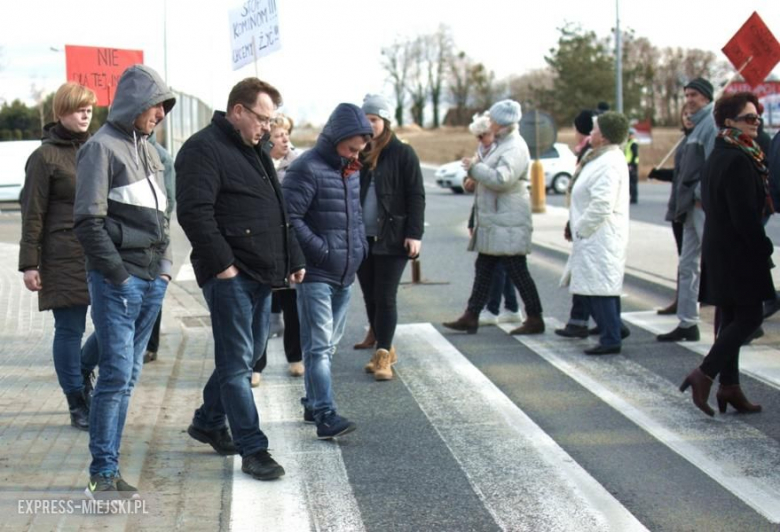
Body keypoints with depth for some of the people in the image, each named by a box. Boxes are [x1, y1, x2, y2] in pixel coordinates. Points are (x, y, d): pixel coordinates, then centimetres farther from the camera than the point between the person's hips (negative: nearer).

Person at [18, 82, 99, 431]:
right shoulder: (45, 156, -2)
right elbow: (33, 214, -3)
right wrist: (29, 263, -8)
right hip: (64, 257, -5)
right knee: (69, 330, 1)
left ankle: (83, 369, 28)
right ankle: (78, 405, 12)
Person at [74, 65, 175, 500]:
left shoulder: (147, 149, 17)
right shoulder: (102, 147, -8)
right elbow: (89, 221, -13)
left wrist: (165, 267, 12)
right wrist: (119, 275, -14)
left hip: (152, 280, 8)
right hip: (118, 281, -8)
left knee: (128, 376, 9)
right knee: (117, 373, -9)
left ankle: (109, 466, 15)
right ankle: (103, 474, -3)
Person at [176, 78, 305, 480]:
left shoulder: (254, 150, 20)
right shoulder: (204, 149, -10)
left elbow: (278, 213, 26)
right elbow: (194, 212, -20)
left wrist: (293, 258, 19)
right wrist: (221, 262, -21)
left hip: (261, 273, 10)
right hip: (229, 276, -10)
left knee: (246, 356, 17)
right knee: (237, 361, -5)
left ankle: (208, 422, 33)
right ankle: (253, 449, -1)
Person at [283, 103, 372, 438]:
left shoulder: (351, 170, 13)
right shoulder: (307, 169, -14)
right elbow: (289, 218, -19)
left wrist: (361, 245, 11)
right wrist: (320, 250, -19)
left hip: (345, 274, 9)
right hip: (316, 275, -9)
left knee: (329, 344, 15)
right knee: (318, 345, -11)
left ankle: (313, 403, 26)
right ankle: (325, 415, -14)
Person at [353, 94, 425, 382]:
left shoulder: (403, 153, -3)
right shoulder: (358, 154, 9)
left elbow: (416, 196, -5)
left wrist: (415, 233, -13)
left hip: (392, 238, -5)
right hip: (362, 238, 5)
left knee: (385, 298, -5)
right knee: (369, 298, 10)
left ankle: (383, 354, 2)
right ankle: (385, 349, 22)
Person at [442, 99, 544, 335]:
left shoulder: (515, 147, -16)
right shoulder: (502, 144, 17)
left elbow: (501, 179, -27)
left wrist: (474, 167, -16)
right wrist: (476, 172, 9)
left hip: (508, 224, -10)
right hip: (494, 221, 10)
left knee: (517, 272, -3)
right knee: (483, 269, 11)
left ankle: (535, 320, 6)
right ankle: (471, 316, 15)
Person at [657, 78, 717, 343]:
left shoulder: (712, 123, -11)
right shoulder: (698, 125, 19)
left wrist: (700, 194, -17)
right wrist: (684, 200, 15)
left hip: (705, 204, -10)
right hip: (692, 205, 10)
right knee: (687, 266, 11)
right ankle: (687, 324, 17)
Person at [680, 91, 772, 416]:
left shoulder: (718, 156, 13)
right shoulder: (738, 160, -18)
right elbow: (745, 216, -22)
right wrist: (764, 248, -11)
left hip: (718, 248, 10)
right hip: (737, 252, -10)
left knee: (731, 318, 12)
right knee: (749, 317, -4)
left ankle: (729, 388, 15)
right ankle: (704, 375, -7)